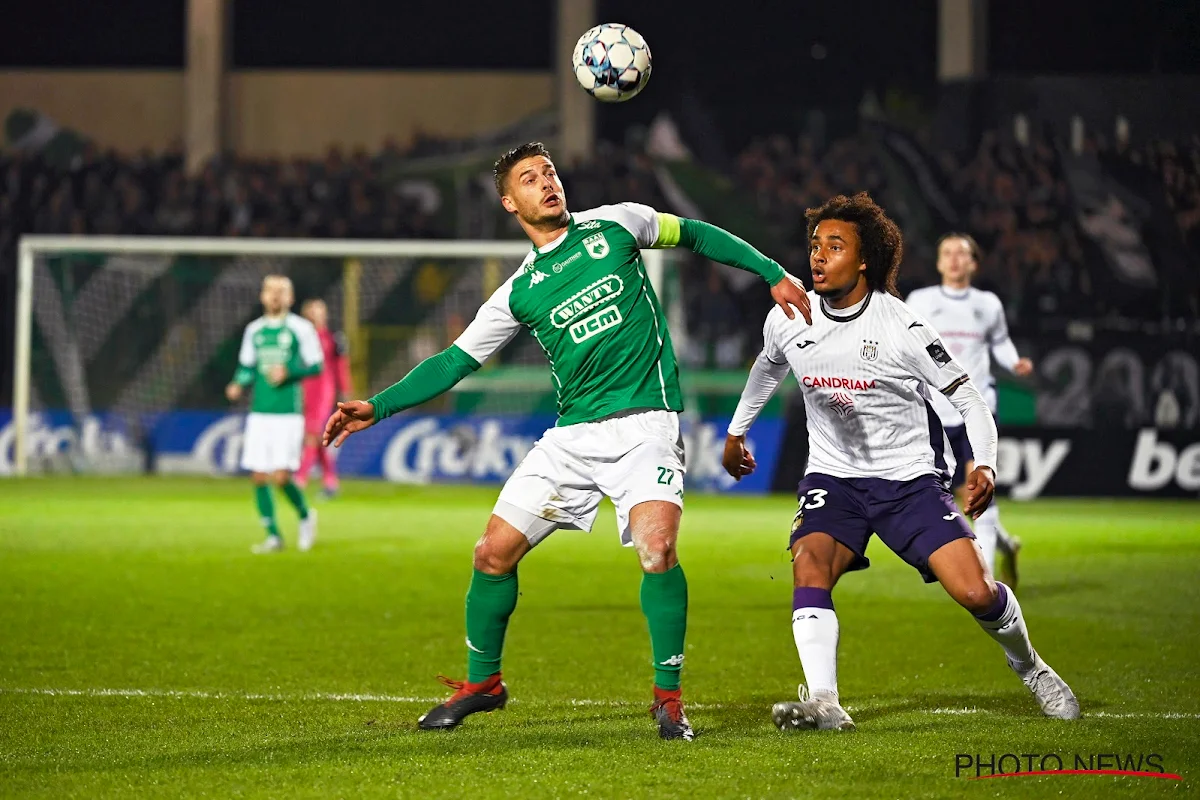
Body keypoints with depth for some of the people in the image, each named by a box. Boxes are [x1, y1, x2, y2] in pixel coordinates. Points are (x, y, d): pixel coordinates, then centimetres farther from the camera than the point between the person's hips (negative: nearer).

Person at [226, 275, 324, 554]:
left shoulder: (301, 328, -1)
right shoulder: (254, 330, 12)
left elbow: (315, 366, 1)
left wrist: (289, 372, -15)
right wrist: (237, 385, -2)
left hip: (288, 413, -4)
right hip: (259, 413, 5)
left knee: (281, 476, -12)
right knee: (259, 477, 0)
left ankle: (305, 515, 16)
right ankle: (273, 536, 10)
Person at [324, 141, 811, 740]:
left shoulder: (615, 225, 4)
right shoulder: (519, 292, 8)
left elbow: (694, 235, 16)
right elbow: (454, 361, 10)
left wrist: (772, 272, 12)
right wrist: (378, 407, 1)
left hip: (644, 425, -3)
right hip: (571, 436, 3)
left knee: (657, 549, -25)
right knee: (494, 553, 0)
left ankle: (668, 695, -10)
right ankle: (482, 683, 22)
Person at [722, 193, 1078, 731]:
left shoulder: (902, 329, -15)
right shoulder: (787, 321, -3)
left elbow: (967, 398, -7)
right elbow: (767, 368, 22)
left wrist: (984, 465, -22)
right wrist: (736, 431, 33)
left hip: (910, 479, -3)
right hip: (833, 479, 3)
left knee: (976, 594, -13)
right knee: (809, 568, -28)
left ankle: (1028, 665, 18)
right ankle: (822, 702, -38)